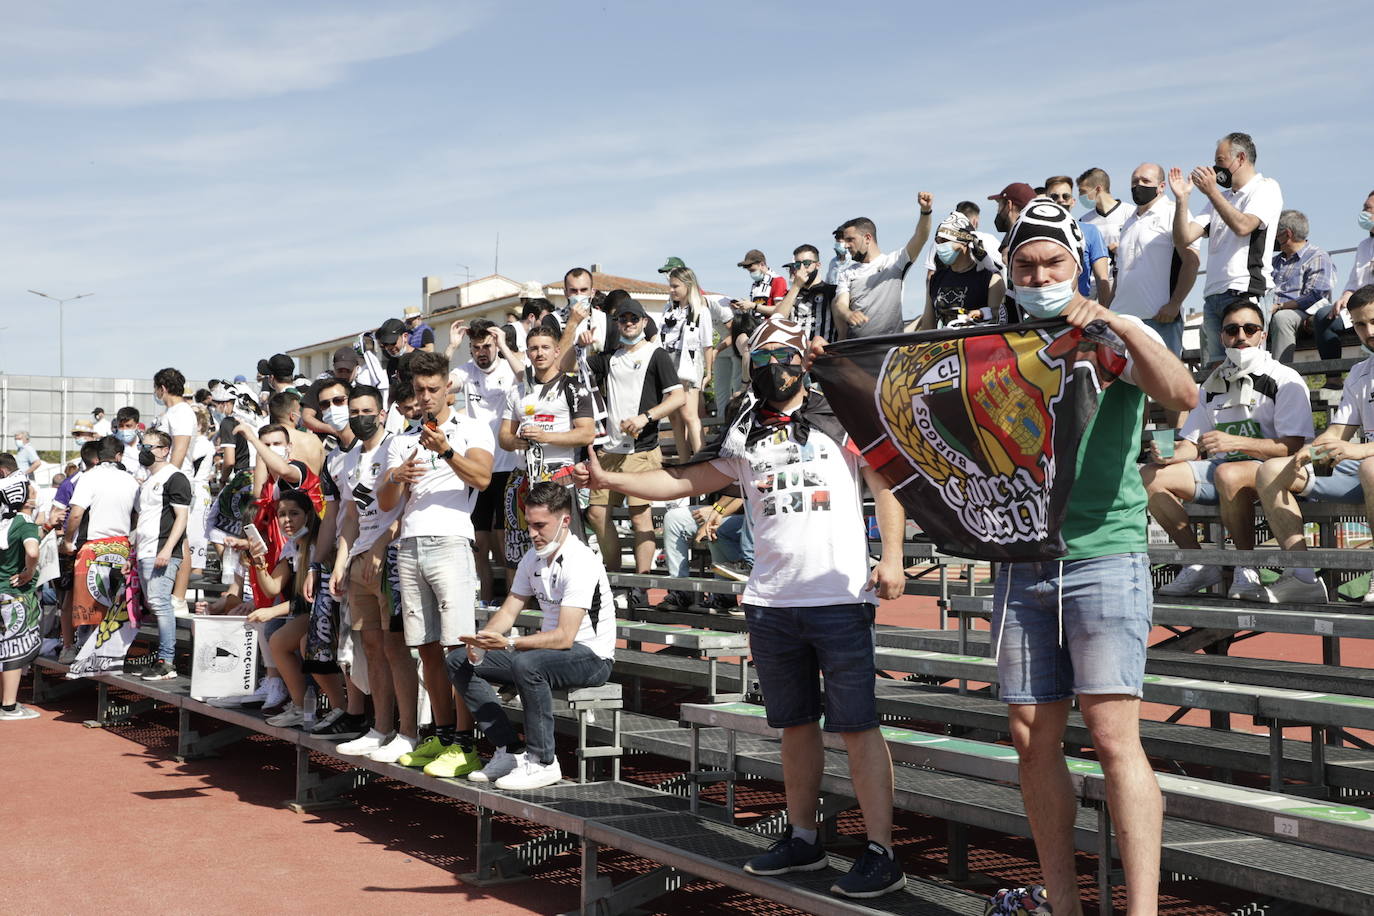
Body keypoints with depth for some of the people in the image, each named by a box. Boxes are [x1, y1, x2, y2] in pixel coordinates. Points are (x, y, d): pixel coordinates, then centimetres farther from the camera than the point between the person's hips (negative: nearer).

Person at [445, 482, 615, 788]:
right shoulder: (532, 559, 7)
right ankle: (510, 750, -5)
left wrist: (508, 643, -37)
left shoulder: (580, 562, -21)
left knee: (526, 664, -39)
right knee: (460, 660, 0)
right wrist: (482, 639, -14)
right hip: (550, 647, 9)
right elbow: (509, 610, 8)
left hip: (591, 657, -9)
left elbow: (564, 637, -28)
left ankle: (543, 761, -22)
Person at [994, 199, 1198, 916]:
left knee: (1114, 735, -11)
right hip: (1021, 564, 5)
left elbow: (1182, 396, -17)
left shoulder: (1113, 337, 0)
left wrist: (1113, 321, -24)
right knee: (1034, 739, 5)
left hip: (1103, 554, -4)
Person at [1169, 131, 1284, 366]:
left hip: (1245, 293, -7)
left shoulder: (1266, 188, 4)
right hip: (1213, 294, 7)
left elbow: (1242, 226, -16)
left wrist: (1211, 191, -14)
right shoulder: (1220, 197, 24)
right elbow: (1183, 238, 13)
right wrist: (1182, 198, 2)